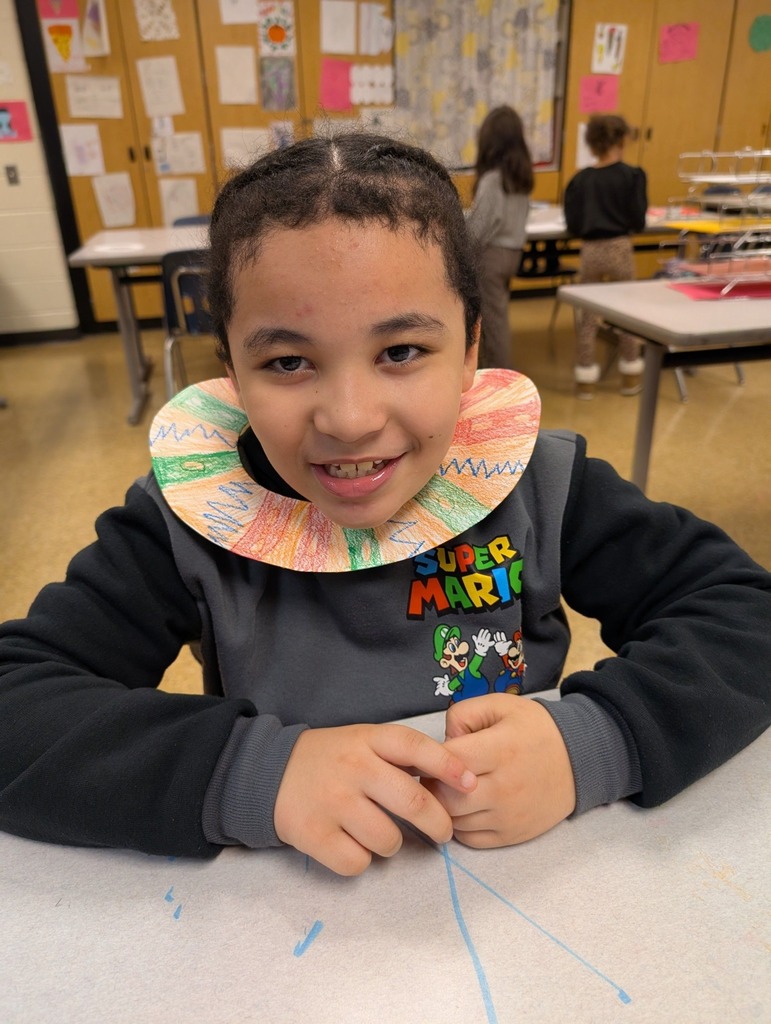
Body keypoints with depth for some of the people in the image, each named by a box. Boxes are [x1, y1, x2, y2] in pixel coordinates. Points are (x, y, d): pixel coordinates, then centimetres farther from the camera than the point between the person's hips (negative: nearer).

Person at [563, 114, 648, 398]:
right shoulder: (632, 175, -5)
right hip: (619, 249, -1)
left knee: (587, 316, 10)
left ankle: (585, 380, 13)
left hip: (589, 251, 1)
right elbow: (638, 222, -6)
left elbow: (573, 226, 0)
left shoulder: (579, 179, 0)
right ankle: (631, 376, 24)